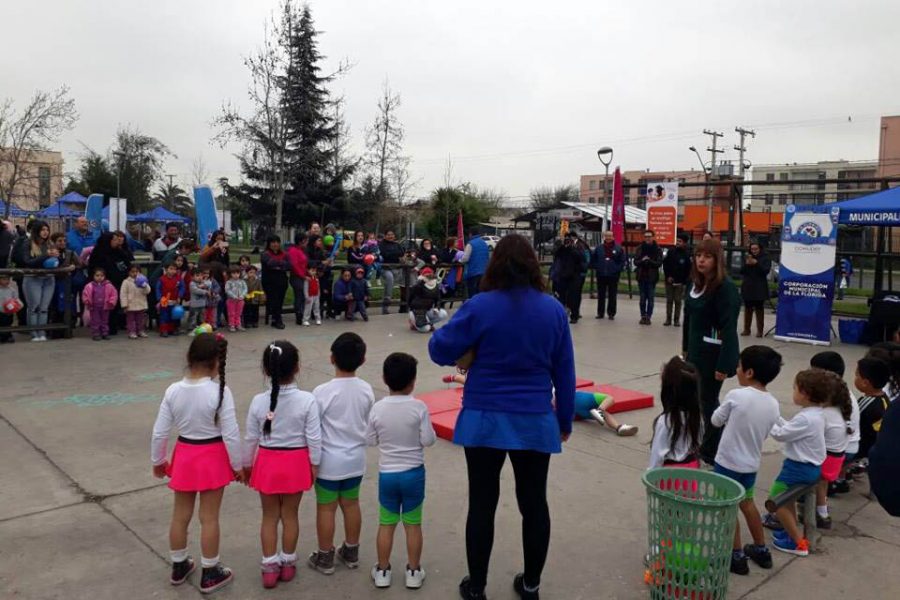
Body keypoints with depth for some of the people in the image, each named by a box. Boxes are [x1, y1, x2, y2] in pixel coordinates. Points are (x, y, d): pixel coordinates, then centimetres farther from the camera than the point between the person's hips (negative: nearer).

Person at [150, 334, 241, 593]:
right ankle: (210, 574, 23)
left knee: (180, 515, 19)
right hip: (212, 458, -4)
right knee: (209, 517, 9)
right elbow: (230, 435, -18)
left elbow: (159, 432, -3)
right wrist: (237, 465, -4)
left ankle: (179, 567, 37)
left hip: (184, 456, 4)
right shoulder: (220, 392, -21)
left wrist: (157, 461, 13)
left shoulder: (173, 391, -10)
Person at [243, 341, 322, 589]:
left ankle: (270, 567, 24)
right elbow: (314, 438, -13)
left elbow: (251, 438, -4)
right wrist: (314, 464, 2)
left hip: (267, 462, 0)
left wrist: (246, 465, 11)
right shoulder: (307, 400, -18)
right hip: (296, 462, 0)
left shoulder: (258, 401, -13)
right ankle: (288, 564, 31)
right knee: (290, 515, 16)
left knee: (269, 516, 16)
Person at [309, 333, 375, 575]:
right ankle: (351, 552, 31)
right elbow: (368, 425, 4)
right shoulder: (367, 390, -7)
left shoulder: (322, 392, -20)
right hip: (356, 458, 4)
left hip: (329, 461, -4)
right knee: (351, 504, 18)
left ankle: (325, 557, 23)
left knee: (326, 508, 10)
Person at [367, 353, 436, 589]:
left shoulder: (377, 408, -9)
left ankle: (382, 571, 24)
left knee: (386, 524, 14)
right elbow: (428, 441, -12)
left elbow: (370, 440, 0)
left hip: (387, 474, 1)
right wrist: (429, 431, 7)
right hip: (413, 473, -1)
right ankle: (413, 572, 22)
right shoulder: (419, 407, -15)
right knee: (413, 524, 12)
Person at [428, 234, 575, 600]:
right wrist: (565, 419, 14)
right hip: (535, 421, 3)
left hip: (485, 419, -2)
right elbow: (564, 371, 5)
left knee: (482, 504, 11)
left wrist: (468, 348, 14)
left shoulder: (480, 306, -11)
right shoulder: (553, 309, -1)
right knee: (534, 503, 16)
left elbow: (439, 350, -7)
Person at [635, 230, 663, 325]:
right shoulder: (640, 248, 4)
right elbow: (636, 262, 2)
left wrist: (650, 261, -22)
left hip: (652, 277, -2)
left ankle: (648, 317, 5)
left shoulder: (658, 249, -2)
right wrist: (642, 260, -18)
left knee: (650, 298, -1)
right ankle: (643, 316, 15)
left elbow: (659, 263, -7)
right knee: (642, 298, 7)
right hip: (641, 276, 2)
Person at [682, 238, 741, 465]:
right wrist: (686, 348, 18)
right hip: (695, 351, 8)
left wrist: (724, 364, -23)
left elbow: (729, 329, -21)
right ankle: (699, 444, 29)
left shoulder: (725, 288, -18)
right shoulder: (694, 283, 6)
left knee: (708, 401, 2)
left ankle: (711, 453, 16)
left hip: (713, 355, -7)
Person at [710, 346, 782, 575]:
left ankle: (738, 557, 17)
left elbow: (716, 421, -7)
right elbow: (764, 434, 7)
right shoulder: (773, 405, -4)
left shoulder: (736, 396, -21)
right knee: (747, 503, 25)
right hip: (751, 464, 6)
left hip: (728, 463, -6)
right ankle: (761, 550, 36)